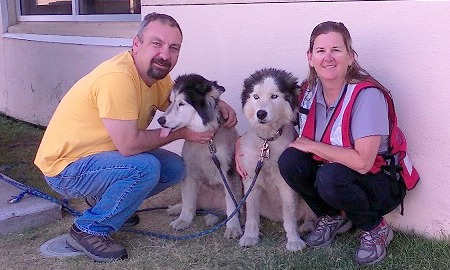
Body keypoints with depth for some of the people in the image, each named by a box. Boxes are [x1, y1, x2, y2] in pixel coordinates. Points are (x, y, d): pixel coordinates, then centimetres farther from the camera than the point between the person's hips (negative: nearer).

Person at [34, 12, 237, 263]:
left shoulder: (154, 72, -2)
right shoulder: (118, 77, -29)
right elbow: (129, 145, -30)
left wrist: (218, 105, -8)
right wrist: (183, 132, -19)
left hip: (102, 154, 9)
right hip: (66, 167, -8)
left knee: (174, 168, 0)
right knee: (145, 167, -29)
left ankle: (109, 205, 16)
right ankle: (89, 230, -8)